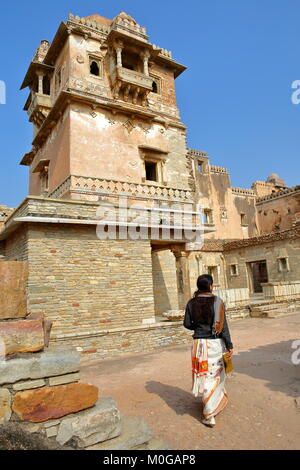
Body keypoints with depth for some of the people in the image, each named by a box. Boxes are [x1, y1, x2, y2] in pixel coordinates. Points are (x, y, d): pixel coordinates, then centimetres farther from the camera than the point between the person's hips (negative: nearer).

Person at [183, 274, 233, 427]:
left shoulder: (192, 303, -3)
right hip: (215, 343, -2)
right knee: (215, 375, 16)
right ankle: (209, 412, 26)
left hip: (199, 343, 2)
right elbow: (223, 325, -11)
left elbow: (187, 324, 0)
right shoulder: (217, 301, -11)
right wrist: (229, 345, -5)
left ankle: (209, 416, 28)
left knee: (203, 374, 15)